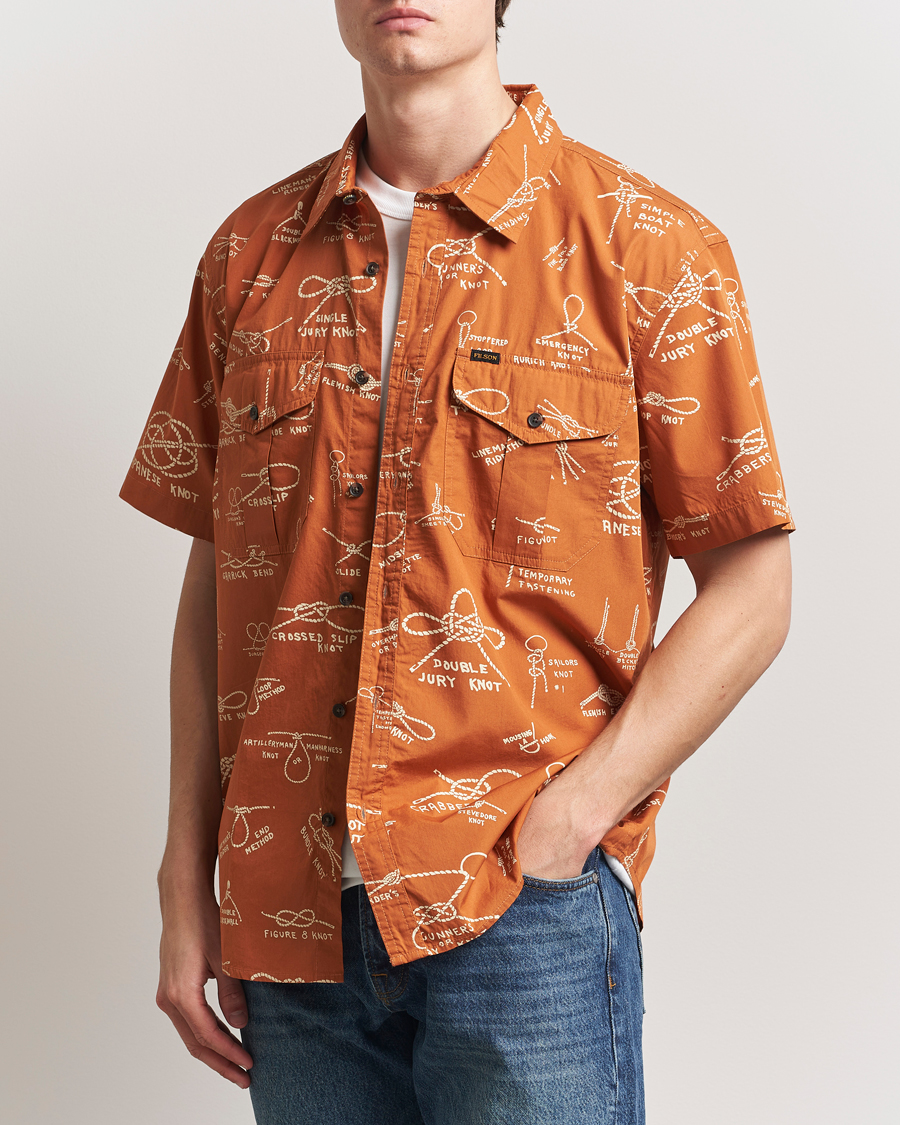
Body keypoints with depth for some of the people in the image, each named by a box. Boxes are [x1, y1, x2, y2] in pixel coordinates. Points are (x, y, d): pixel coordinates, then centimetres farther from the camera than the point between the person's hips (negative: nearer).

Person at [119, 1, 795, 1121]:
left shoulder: (647, 248, -3)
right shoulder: (248, 255, 8)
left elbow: (750, 595, -3)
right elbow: (215, 581, 11)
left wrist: (562, 830, -11)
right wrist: (187, 883, 6)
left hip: (526, 914, -3)